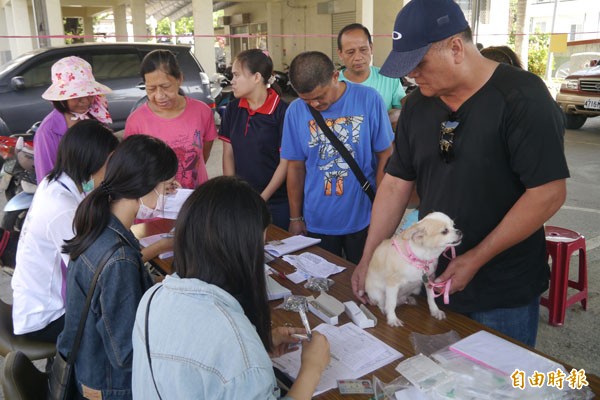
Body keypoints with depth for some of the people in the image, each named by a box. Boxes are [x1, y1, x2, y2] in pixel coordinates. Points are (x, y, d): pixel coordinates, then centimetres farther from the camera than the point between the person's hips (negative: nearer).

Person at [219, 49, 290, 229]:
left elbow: (285, 162, -12)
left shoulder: (282, 112, -12)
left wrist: (262, 199, -12)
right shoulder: (232, 110, 4)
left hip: (277, 203, -4)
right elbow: (228, 154, 7)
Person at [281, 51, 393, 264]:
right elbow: (296, 167, 0)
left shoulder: (368, 99, -12)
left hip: (363, 219, -1)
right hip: (317, 223, 2)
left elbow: (384, 157, -6)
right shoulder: (296, 110, -7)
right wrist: (295, 218, 6)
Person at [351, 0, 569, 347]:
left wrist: (475, 259, -18)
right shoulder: (418, 105, 2)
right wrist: (369, 258, -1)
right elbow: (396, 183, 4)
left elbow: (549, 193, -19)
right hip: (433, 280, 5)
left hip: (504, 292, -5)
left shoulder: (522, 97, -16)